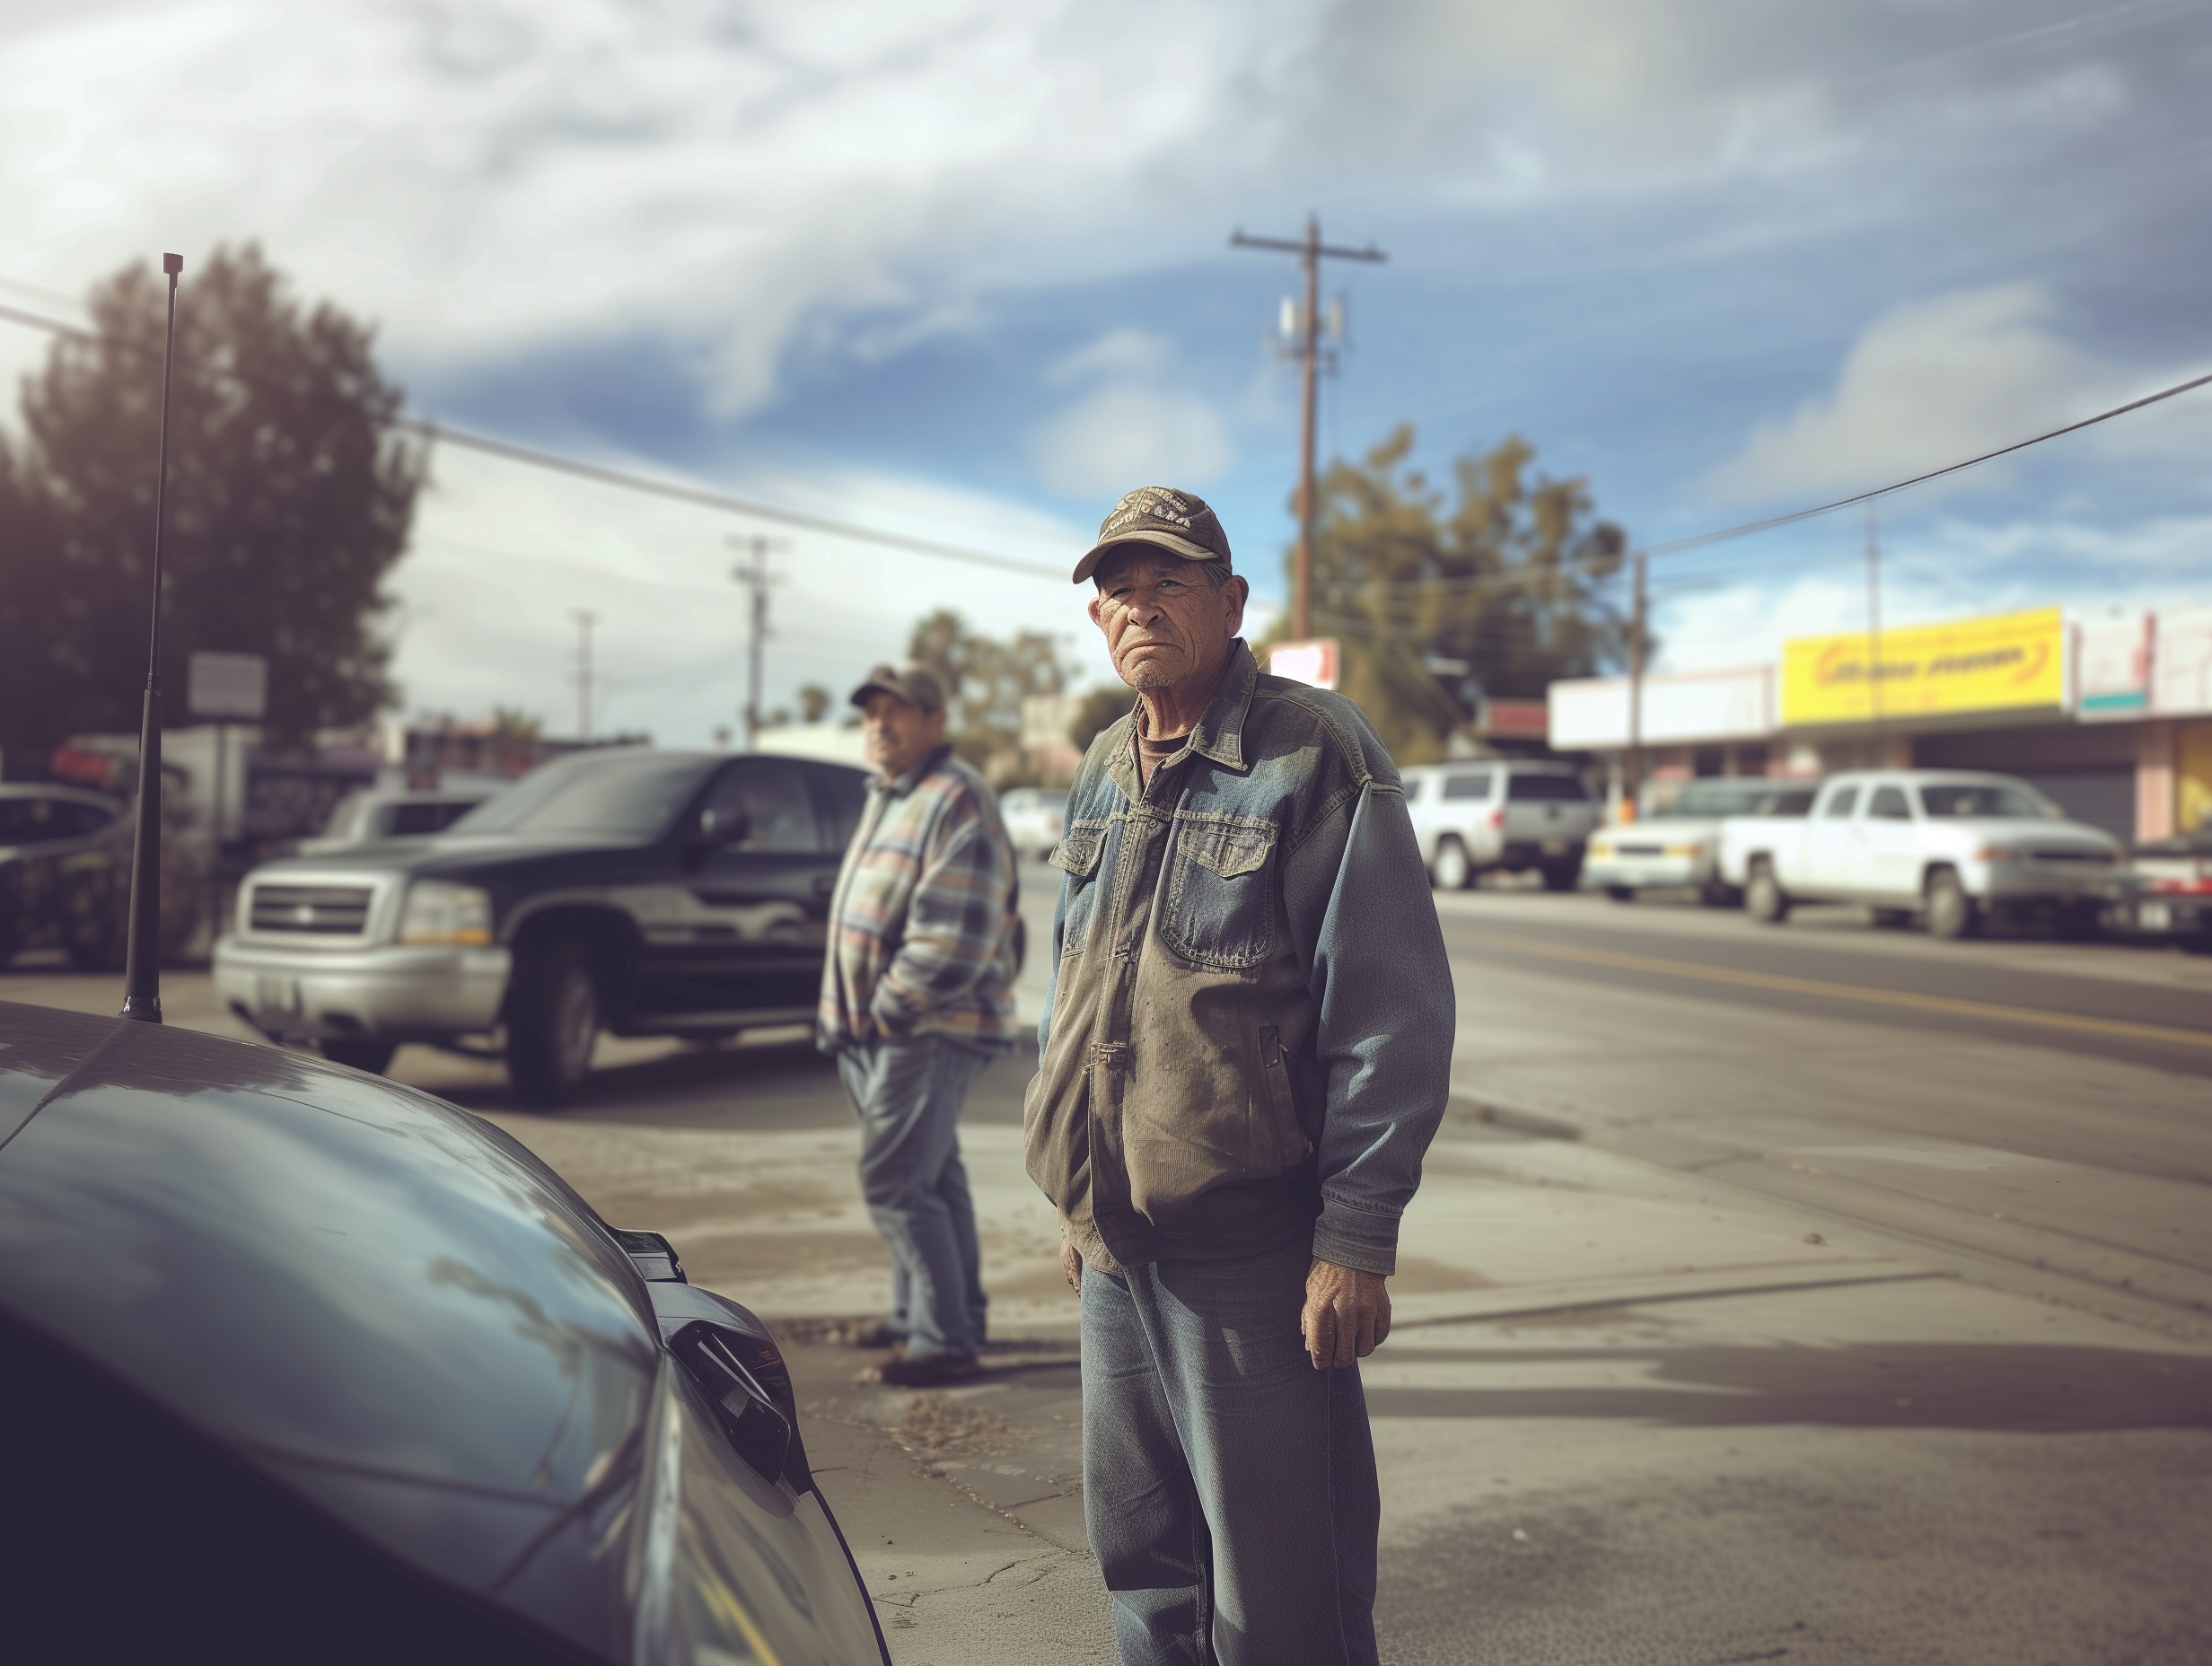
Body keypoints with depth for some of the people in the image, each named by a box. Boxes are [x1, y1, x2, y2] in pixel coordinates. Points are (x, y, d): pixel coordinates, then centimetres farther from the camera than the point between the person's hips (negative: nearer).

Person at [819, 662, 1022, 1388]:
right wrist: (849, 1011, 15)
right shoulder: (888, 798, 17)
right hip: (877, 1028, 10)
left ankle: (944, 1340, -4)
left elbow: (954, 934, -25)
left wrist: (890, 1006, -18)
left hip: (931, 1031, -10)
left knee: (895, 1183, -10)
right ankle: (920, 1312, 28)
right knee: (932, 1178, 18)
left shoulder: (957, 800, -16)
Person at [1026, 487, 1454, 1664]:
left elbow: (1391, 1013, -14)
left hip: (1254, 1249, -7)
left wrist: (1355, 1238, -17)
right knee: (1142, 1561, 18)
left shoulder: (1314, 757, -11)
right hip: (1114, 1243, 7)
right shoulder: (1102, 777, 12)